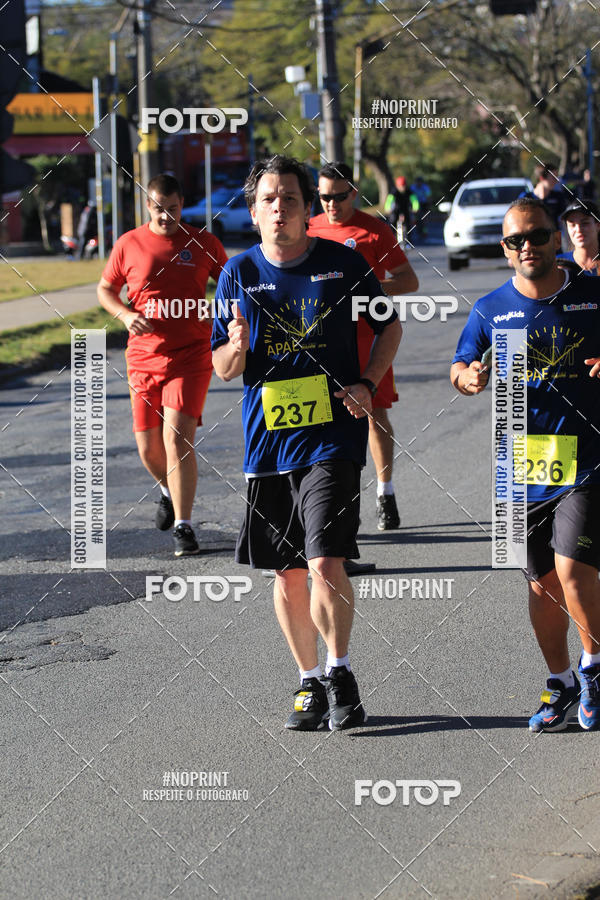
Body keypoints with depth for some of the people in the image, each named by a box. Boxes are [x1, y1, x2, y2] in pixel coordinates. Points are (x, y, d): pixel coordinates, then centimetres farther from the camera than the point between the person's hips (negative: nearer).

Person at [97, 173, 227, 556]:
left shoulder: (203, 243, 2)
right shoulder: (129, 244, 3)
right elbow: (105, 289, 14)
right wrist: (126, 315, -5)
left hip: (191, 356, -2)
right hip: (144, 357, 2)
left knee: (177, 436, -16)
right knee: (149, 447, 7)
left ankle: (183, 526, -10)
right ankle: (169, 491, 41)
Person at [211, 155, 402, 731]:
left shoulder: (342, 264, -2)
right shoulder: (239, 273, 3)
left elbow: (390, 325, 13)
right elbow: (223, 369, 7)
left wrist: (367, 385, -2)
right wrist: (236, 347, -17)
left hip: (332, 437, -3)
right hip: (267, 441, 3)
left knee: (325, 563, -15)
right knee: (287, 574, 9)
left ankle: (340, 675, 0)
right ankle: (309, 682, 23)